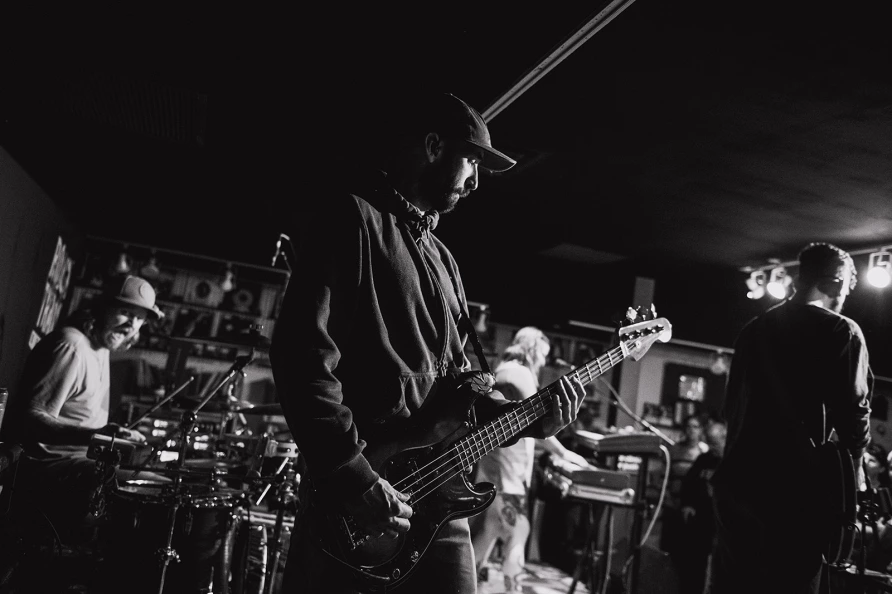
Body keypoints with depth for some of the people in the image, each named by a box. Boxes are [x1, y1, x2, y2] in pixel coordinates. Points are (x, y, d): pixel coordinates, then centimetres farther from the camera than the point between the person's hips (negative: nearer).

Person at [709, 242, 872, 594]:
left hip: (737, 477, 6)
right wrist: (852, 467, 11)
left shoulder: (754, 328, 15)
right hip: (796, 484, -5)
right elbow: (853, 410, -6)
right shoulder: (840, 332, -2)